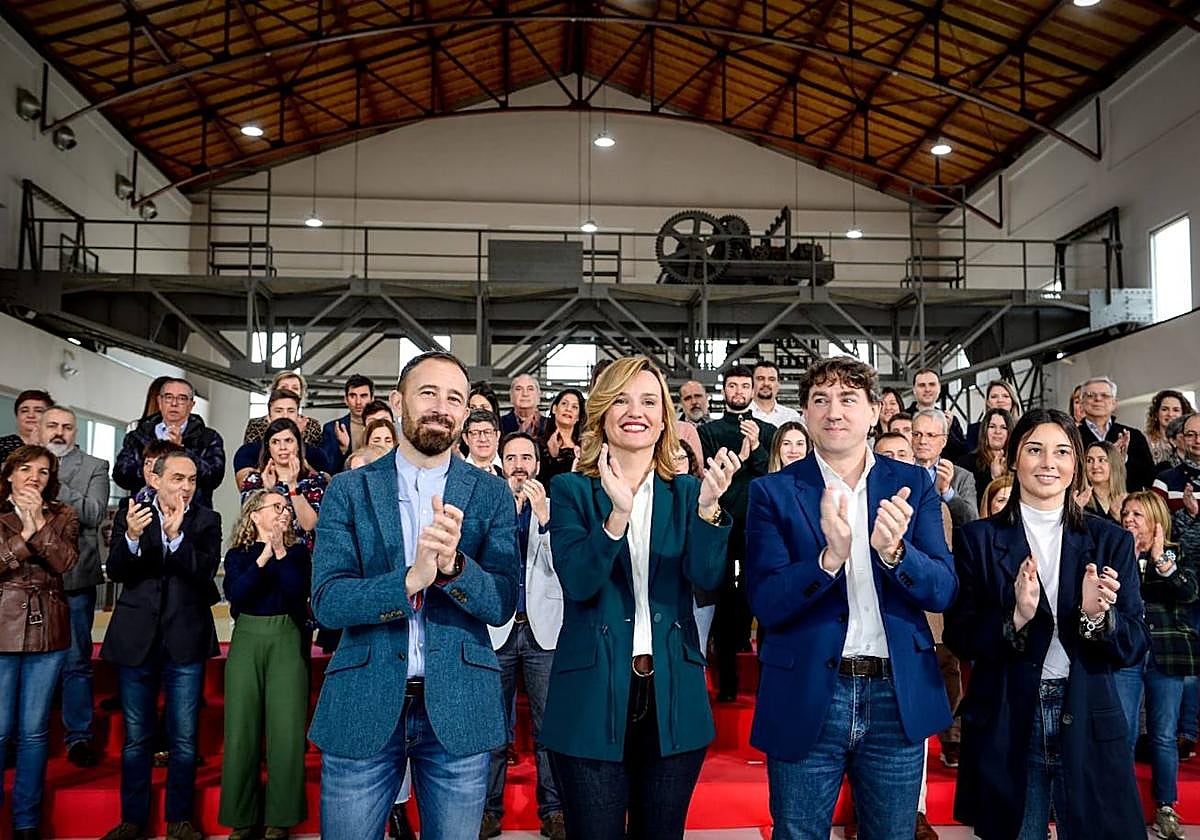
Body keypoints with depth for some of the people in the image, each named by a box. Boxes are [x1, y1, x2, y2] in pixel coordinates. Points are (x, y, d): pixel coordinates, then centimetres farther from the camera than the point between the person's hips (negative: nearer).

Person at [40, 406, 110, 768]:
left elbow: (94, 514, -9)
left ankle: (79, 735, 14)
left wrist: (56, 485, -14)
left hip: (74, 578, -2)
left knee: (76, 662, 4)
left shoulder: (94, 467, 4)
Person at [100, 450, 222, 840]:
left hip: (185, 641, -1)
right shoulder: (130, 511, 0)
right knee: (135, 737, 12)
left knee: (184, 739, 6)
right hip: (136, 638, 1)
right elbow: (115, 572, -8)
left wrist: (176, 535, -27)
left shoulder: (206, 520, -2)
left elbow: (206, 572, -13)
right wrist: (132, 537, -27)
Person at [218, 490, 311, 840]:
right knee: (241, 728, 0)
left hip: (287, 640, -1)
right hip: (246, 640, 1)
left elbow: (297, 590, -8)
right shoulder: (238, 554, 9)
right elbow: (234, 593, -8)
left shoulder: (297, 551, 9)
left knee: (286, 728, -4)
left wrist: (280, 552, -12)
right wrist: (263, 557, -14)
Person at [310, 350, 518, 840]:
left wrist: (453, 564, -26)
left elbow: (501, 605, -5)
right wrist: (410, 580, -26)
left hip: (458, 708, 1)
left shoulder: (491, 494, 2)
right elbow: (326, 602, -9)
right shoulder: (348, 491, 0)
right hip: (363, 707, 0)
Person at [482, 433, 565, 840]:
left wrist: (542, 514, -14)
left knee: (548, 725, 3)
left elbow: (560, 564, -4)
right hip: (498, 627, 0)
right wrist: (510, 508, -12)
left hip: (543, 628, 0)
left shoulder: (554, 506, 7)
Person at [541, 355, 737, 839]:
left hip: (672, 699, 2)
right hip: (592, 698, -2)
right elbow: (578, 583, -15)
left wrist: (708, 507, -27)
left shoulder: (686, 492, 5)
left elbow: (707, 577, -10)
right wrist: (618, 513, -30)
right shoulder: (571, 491, -2)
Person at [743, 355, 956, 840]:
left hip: (898, 697, 2)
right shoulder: (774, 492, -3)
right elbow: (766, 604, -11)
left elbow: (943, 592, -3)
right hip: (807, 699, -2)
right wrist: (829, 558, -28)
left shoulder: (912, 486, 4)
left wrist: (894, 552, -23)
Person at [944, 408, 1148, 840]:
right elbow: (959, 638, -4)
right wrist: (1016, 616, -21)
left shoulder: (1111, 541, 4)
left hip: (1089, 723, 2)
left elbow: (1134, 646, 2)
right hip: (1005, 723, -1)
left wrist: (1097, 615, -19)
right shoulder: (978, 539, -1)